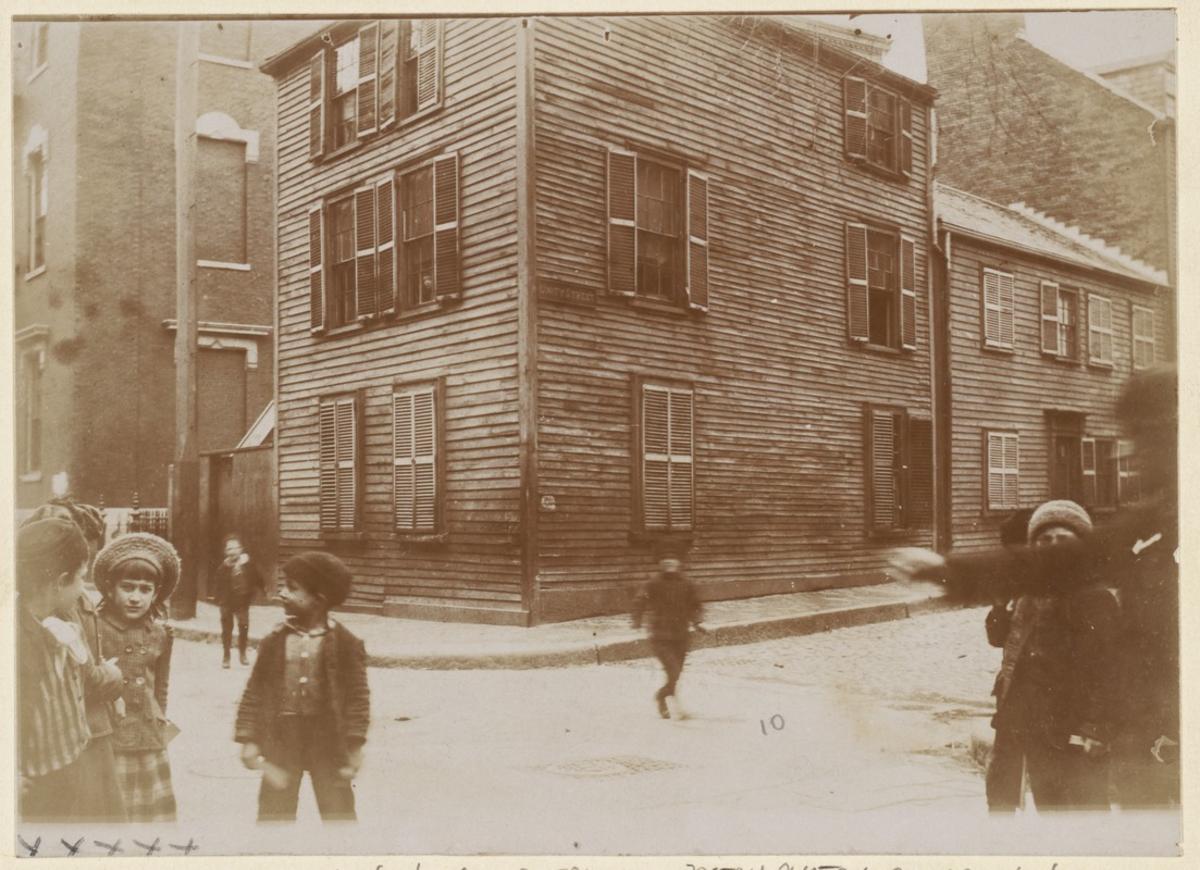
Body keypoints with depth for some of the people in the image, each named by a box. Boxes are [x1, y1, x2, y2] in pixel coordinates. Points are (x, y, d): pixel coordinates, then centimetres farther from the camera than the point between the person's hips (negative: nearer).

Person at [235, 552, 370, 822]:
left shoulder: (346, 644, -6)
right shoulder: (273, 642, 1)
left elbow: (357, 696, -6)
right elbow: (254, 693, 3)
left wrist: (355, 746, -9)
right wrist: (248, 739, -3)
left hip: (328, 738, -2)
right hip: (281, 736, 2)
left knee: (339, 814, 7)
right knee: (274, 813, 9)